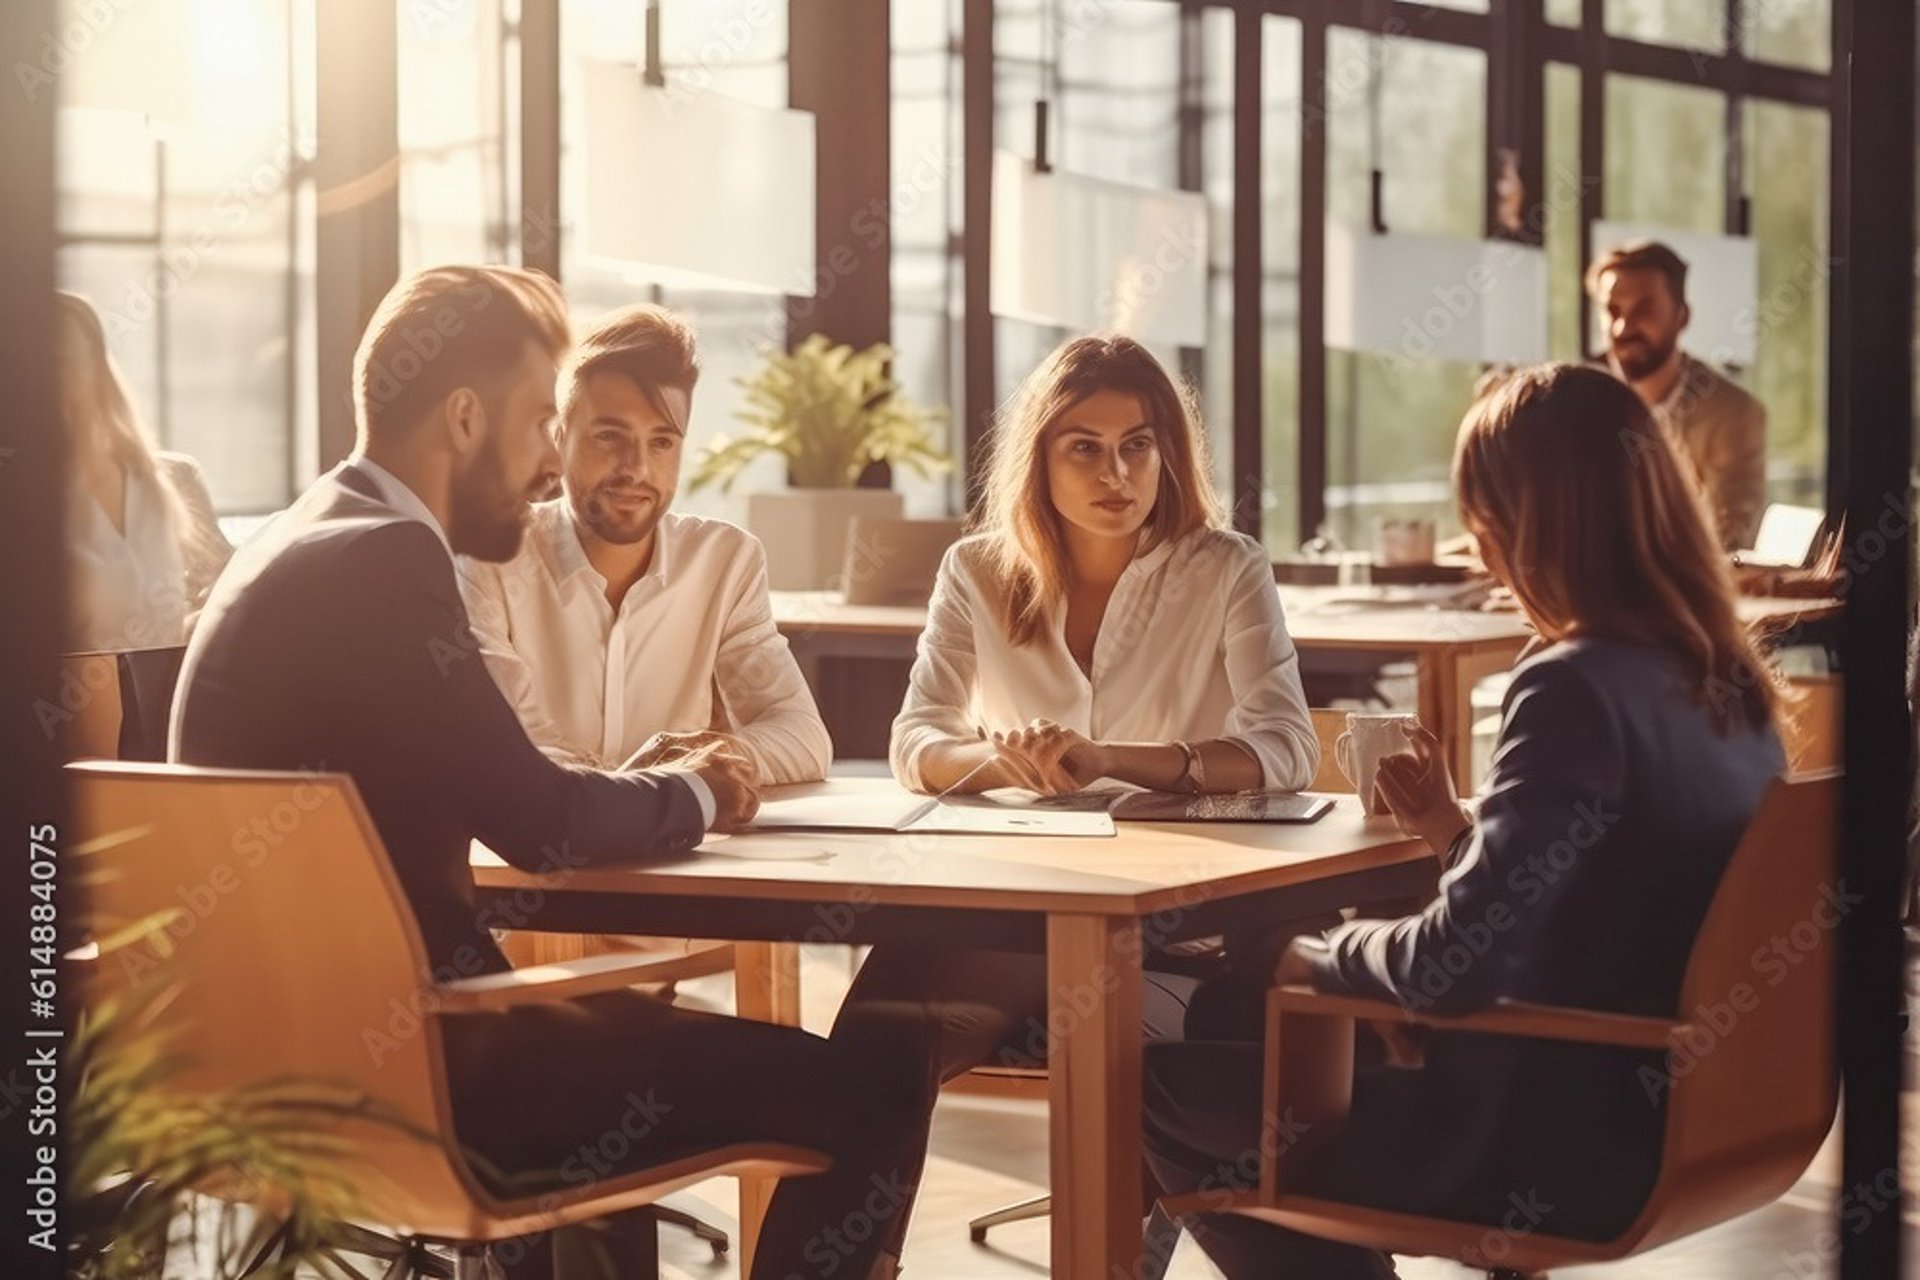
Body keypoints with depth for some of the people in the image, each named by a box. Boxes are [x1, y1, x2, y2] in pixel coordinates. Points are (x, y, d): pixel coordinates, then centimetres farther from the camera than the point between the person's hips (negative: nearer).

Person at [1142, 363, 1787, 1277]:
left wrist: (1322, 953, -7)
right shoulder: (1725, 682, 3)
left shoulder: (1574, 687, -23)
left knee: (1168, 1084, 5)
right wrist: (1461, 833, 18)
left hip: (1561, 1141, -9)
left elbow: (1457, 964, -25)